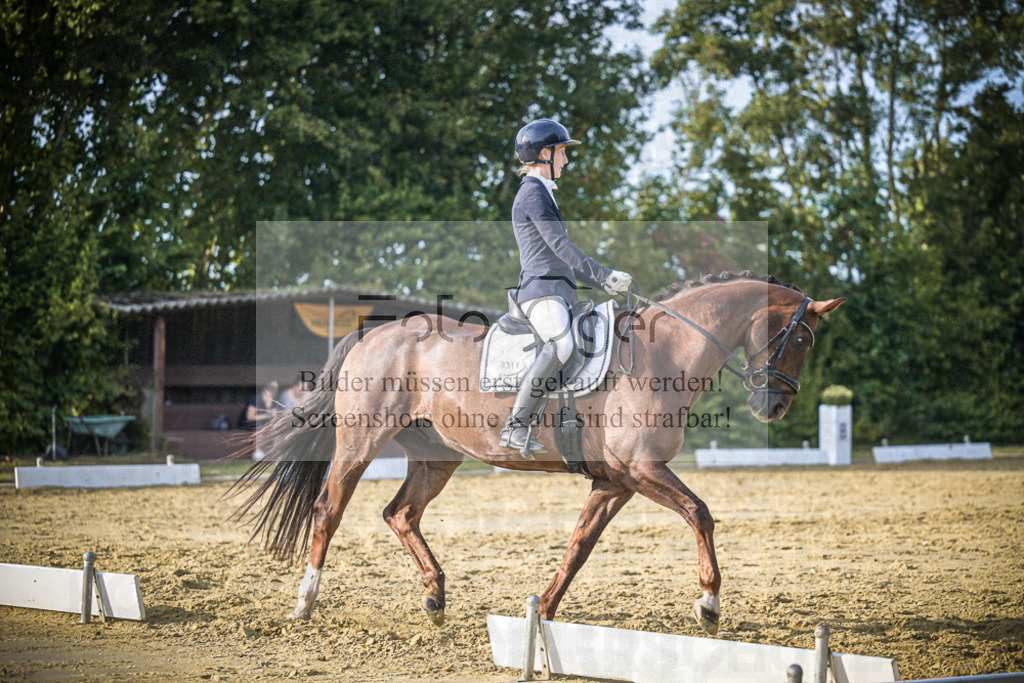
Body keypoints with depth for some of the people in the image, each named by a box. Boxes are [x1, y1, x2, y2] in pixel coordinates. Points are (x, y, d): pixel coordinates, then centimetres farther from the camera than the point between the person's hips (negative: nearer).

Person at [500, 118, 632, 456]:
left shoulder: (542, 194, 26)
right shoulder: (533, 193, -7)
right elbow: (559, 245, -15)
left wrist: (602, 283, 25)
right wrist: (604, 274, -16)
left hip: (558, 290, 11)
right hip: (541, 290, -11)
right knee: (561, 345, -32)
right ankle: (515, 427, -33)